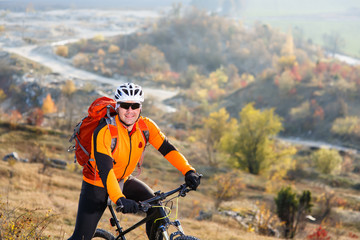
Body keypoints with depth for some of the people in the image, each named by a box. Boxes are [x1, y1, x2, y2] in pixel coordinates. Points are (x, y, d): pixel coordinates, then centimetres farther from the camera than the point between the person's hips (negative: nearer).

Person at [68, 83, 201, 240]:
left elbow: (167, 149, -14)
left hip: (124, 180, 5)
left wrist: (189, 172, -30)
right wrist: (119, 199, -50)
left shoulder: (146, 126, -13)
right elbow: (105, 169, -38)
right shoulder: (105, 131, -30)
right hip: (97, 184, -5)